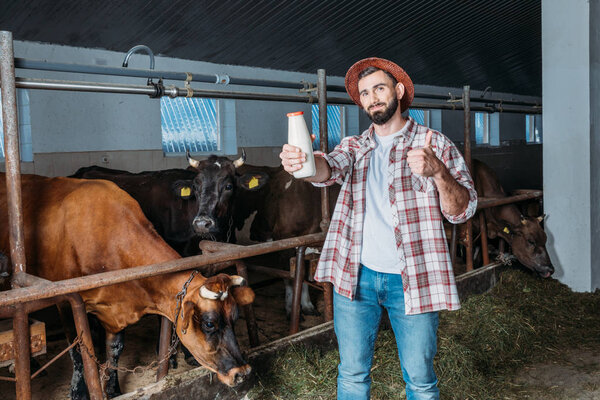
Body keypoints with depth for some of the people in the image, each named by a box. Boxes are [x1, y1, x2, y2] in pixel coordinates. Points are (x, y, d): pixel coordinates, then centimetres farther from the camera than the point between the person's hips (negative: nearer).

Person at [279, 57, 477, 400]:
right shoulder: (353, 147, 10)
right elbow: (328, 169, -12)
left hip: (413, 279, -2)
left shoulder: (434, 144, 1)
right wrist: (303, 163, -37)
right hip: (356, 275, 3)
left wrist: (437, 172, -25)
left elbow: (463, 210, -5)